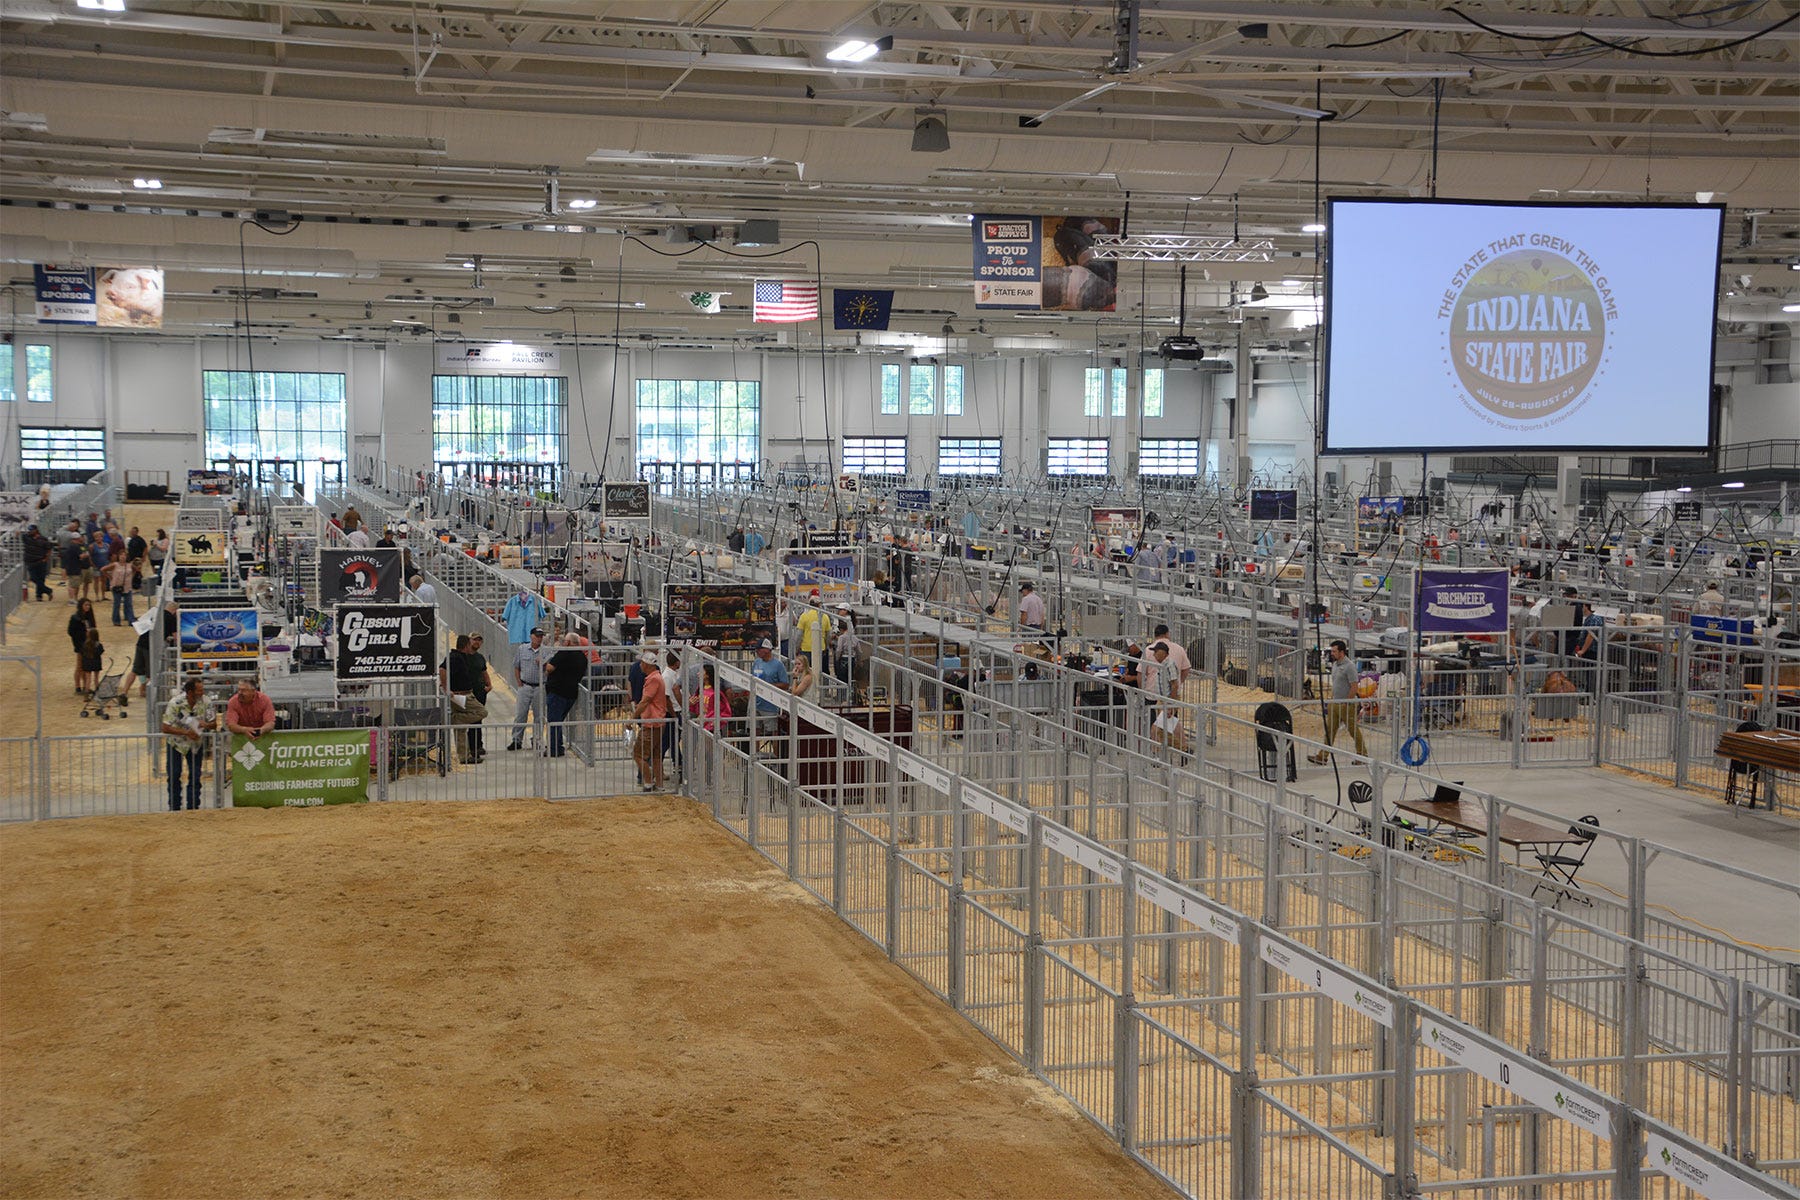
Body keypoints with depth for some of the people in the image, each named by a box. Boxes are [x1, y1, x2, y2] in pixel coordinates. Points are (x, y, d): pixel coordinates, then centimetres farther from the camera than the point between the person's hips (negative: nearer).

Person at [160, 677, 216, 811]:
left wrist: (206, 724, -29)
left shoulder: (205, 702, -15)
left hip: (196, 743, 2)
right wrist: (186, 732, -31)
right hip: (176, 743, -2)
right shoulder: (175, 704, -24)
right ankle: (174, 807, 14)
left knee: (195, 776, 2)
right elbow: (165, 728, -23)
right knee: (174, 776, 2)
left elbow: (214, 722, -6)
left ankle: (193, 807, 10)